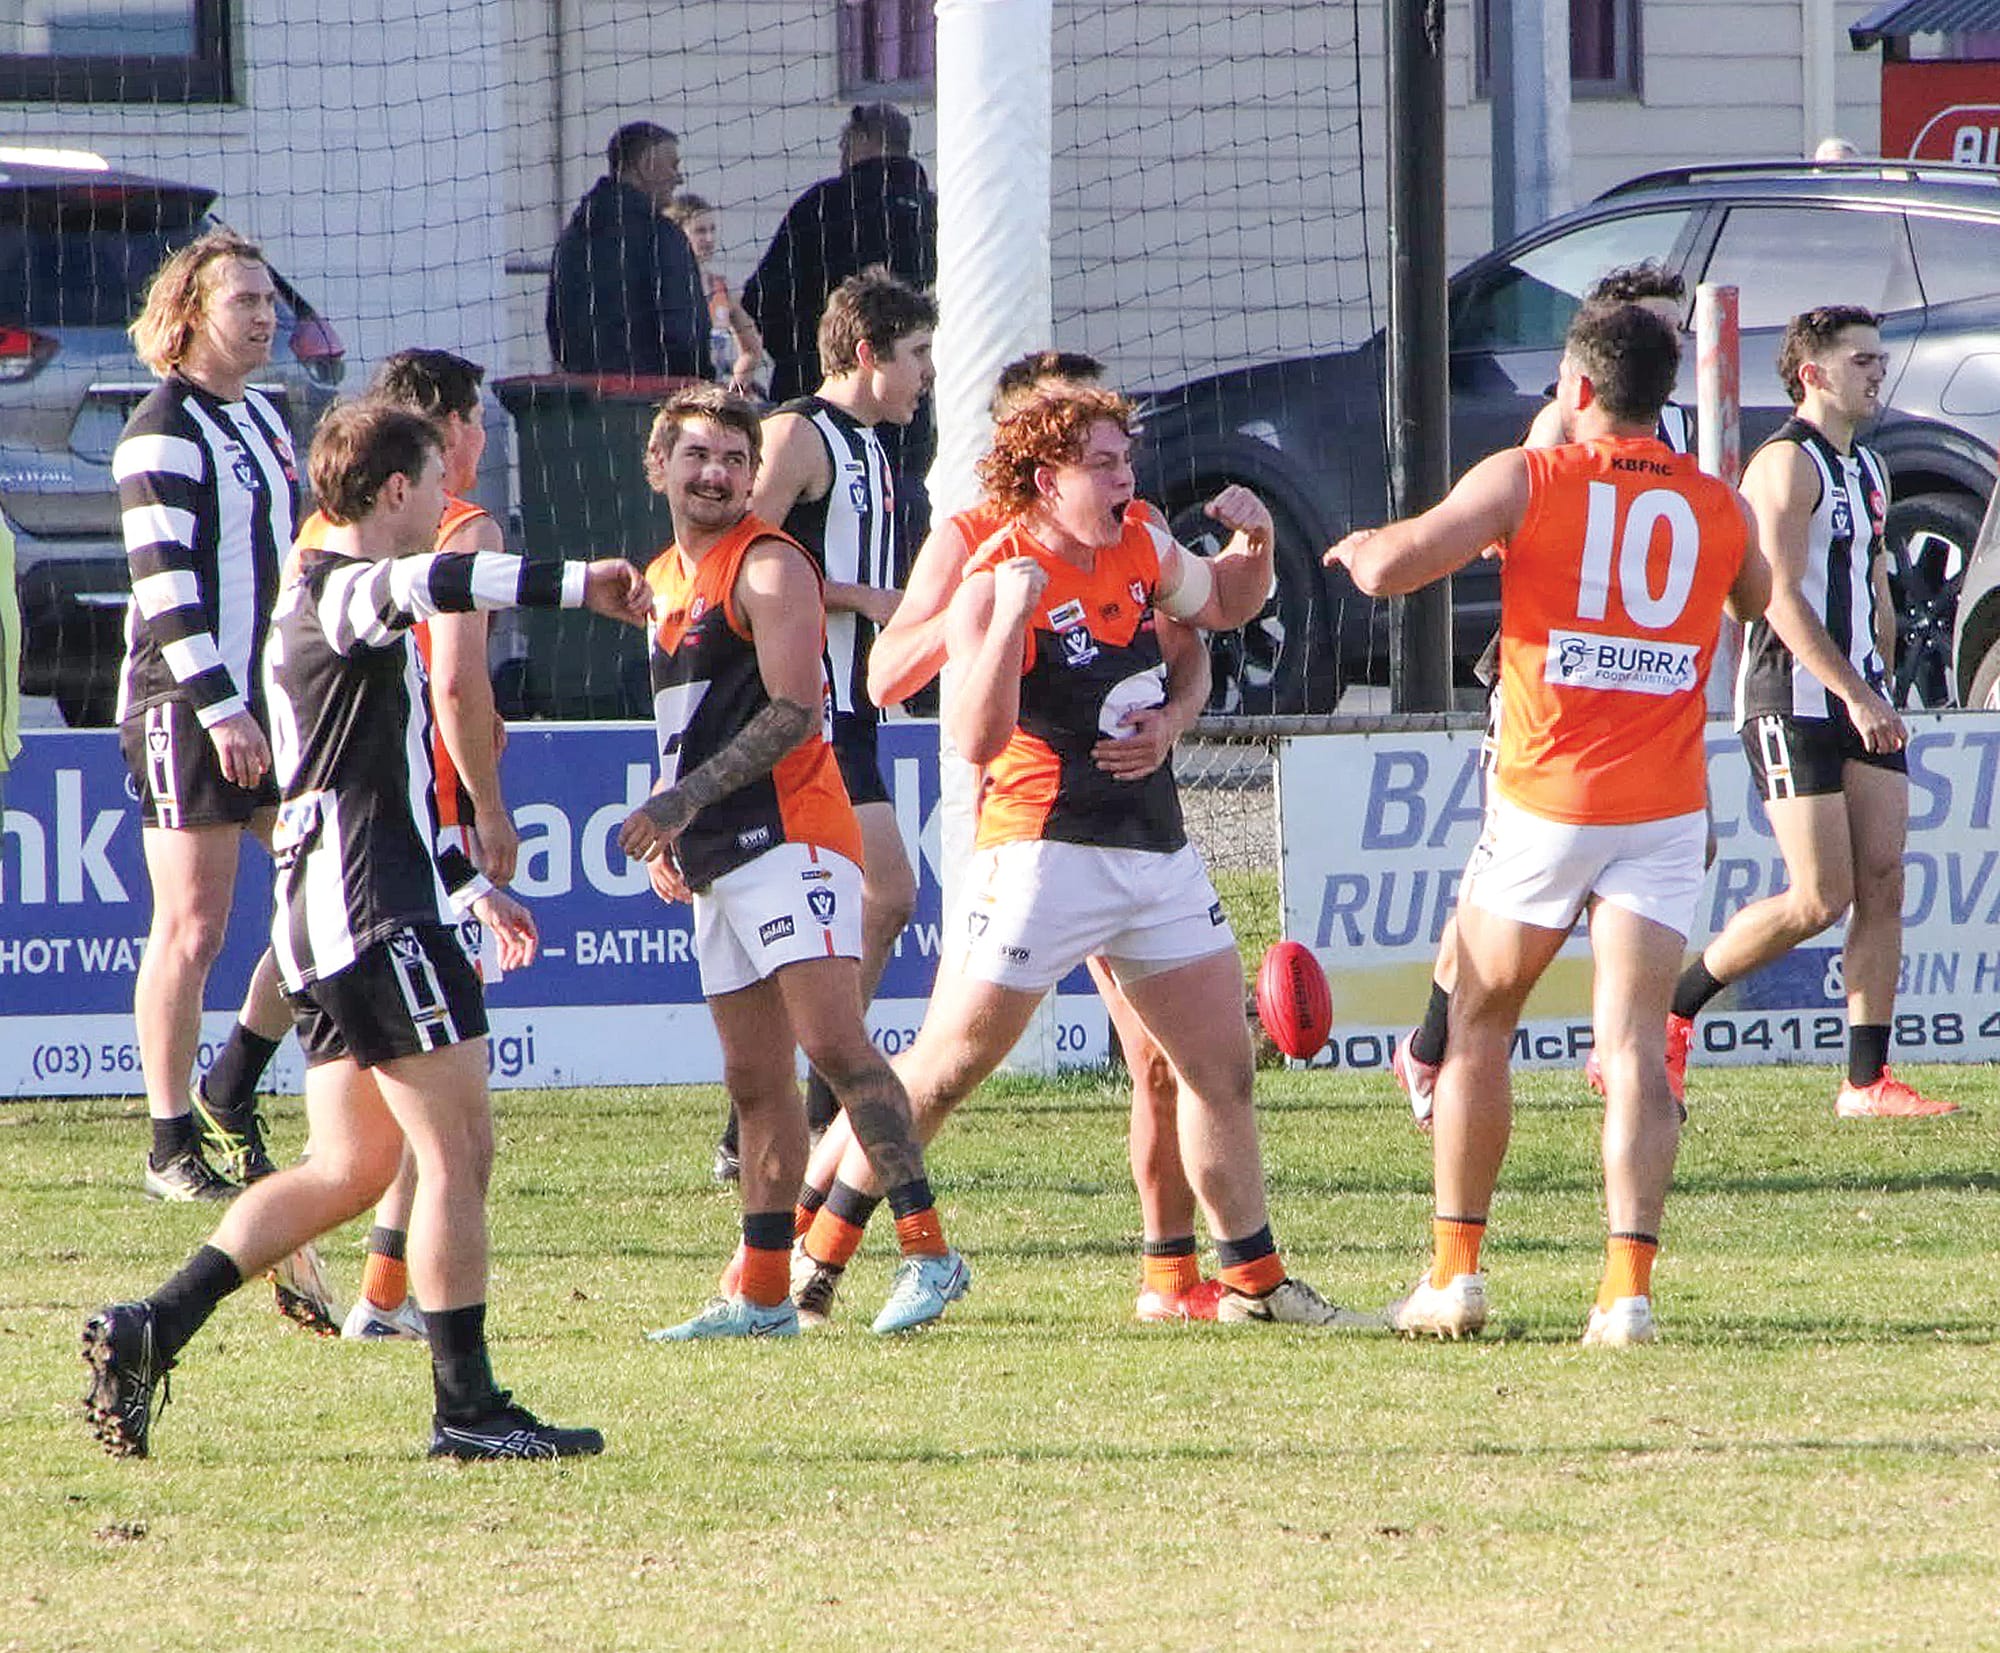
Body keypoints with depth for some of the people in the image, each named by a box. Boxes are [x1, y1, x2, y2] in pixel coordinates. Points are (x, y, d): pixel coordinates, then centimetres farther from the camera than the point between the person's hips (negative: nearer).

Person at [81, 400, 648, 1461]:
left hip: (332, 920, 11)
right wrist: (575, 584, -40)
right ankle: (466, 1406, -6)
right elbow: (420, 585, -37)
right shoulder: (340, 594, -11)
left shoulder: (325, 598, 22)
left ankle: (145, 1331, 8)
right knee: (460, 1148, -7)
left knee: (350, 1167, 12)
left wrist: (468, 882, 32)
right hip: (374, 915, -11)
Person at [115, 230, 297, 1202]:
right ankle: (172, 1149, 0)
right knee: (193, 929, -6)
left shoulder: (262, 418, 16)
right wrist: (219, 709, -22)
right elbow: (166, 583, -17)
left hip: (271, 701, 8)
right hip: (185, 711, -8)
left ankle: (231, 1094, 17)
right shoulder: (163, 433, -11)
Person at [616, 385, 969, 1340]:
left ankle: (927, 1252, -22)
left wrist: (689, 795, -20)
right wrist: (666, 828, 17)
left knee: (832, 1042, -20)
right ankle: (762, 1295, 11)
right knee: (754, 1081, 9)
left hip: (788, 837, -9)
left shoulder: (769, 566, -6)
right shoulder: (664, 580, 21)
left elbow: (792, 711, -16)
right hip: (716, 859, 9)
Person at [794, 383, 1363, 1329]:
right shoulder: (993, 584, -15)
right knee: (943, 1071, -2)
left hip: (1156, 850, 7)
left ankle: (1253, 1278, 16)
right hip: (1044, 852, -7)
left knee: (1221, 1065, 7)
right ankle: (807, 1250, 8)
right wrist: (1011, 618, -34)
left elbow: (1224, 606, 27)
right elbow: (977, 739, -24)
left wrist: (1253, 545, 6)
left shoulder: (1140, 549, 7)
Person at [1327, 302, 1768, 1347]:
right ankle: (1629, 1285, -18)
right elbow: (1753, 601, 27)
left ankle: (1455, 1272, 15)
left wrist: (1365, 544, 11)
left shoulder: (1526, 482, -6)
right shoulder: (1719, 508, 5)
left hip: (1545, 799, -2)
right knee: (1633, 1044, -3)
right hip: (1666, 809, 2)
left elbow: (1389, 569, -11)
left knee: (1479, 1023, 15)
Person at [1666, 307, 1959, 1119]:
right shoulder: (1787, 465, -10)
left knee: (1883, 886, -1)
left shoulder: (1868, 469, 18)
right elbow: (1783, 598, -18)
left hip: (1860, 698, 8)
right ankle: (1668, 1010, 5)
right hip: (1793, 702, -8)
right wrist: (1855, 696, -22)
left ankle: (1867, 1082, -1)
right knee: (1821, 898, -11)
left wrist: (1878, 691, 17)